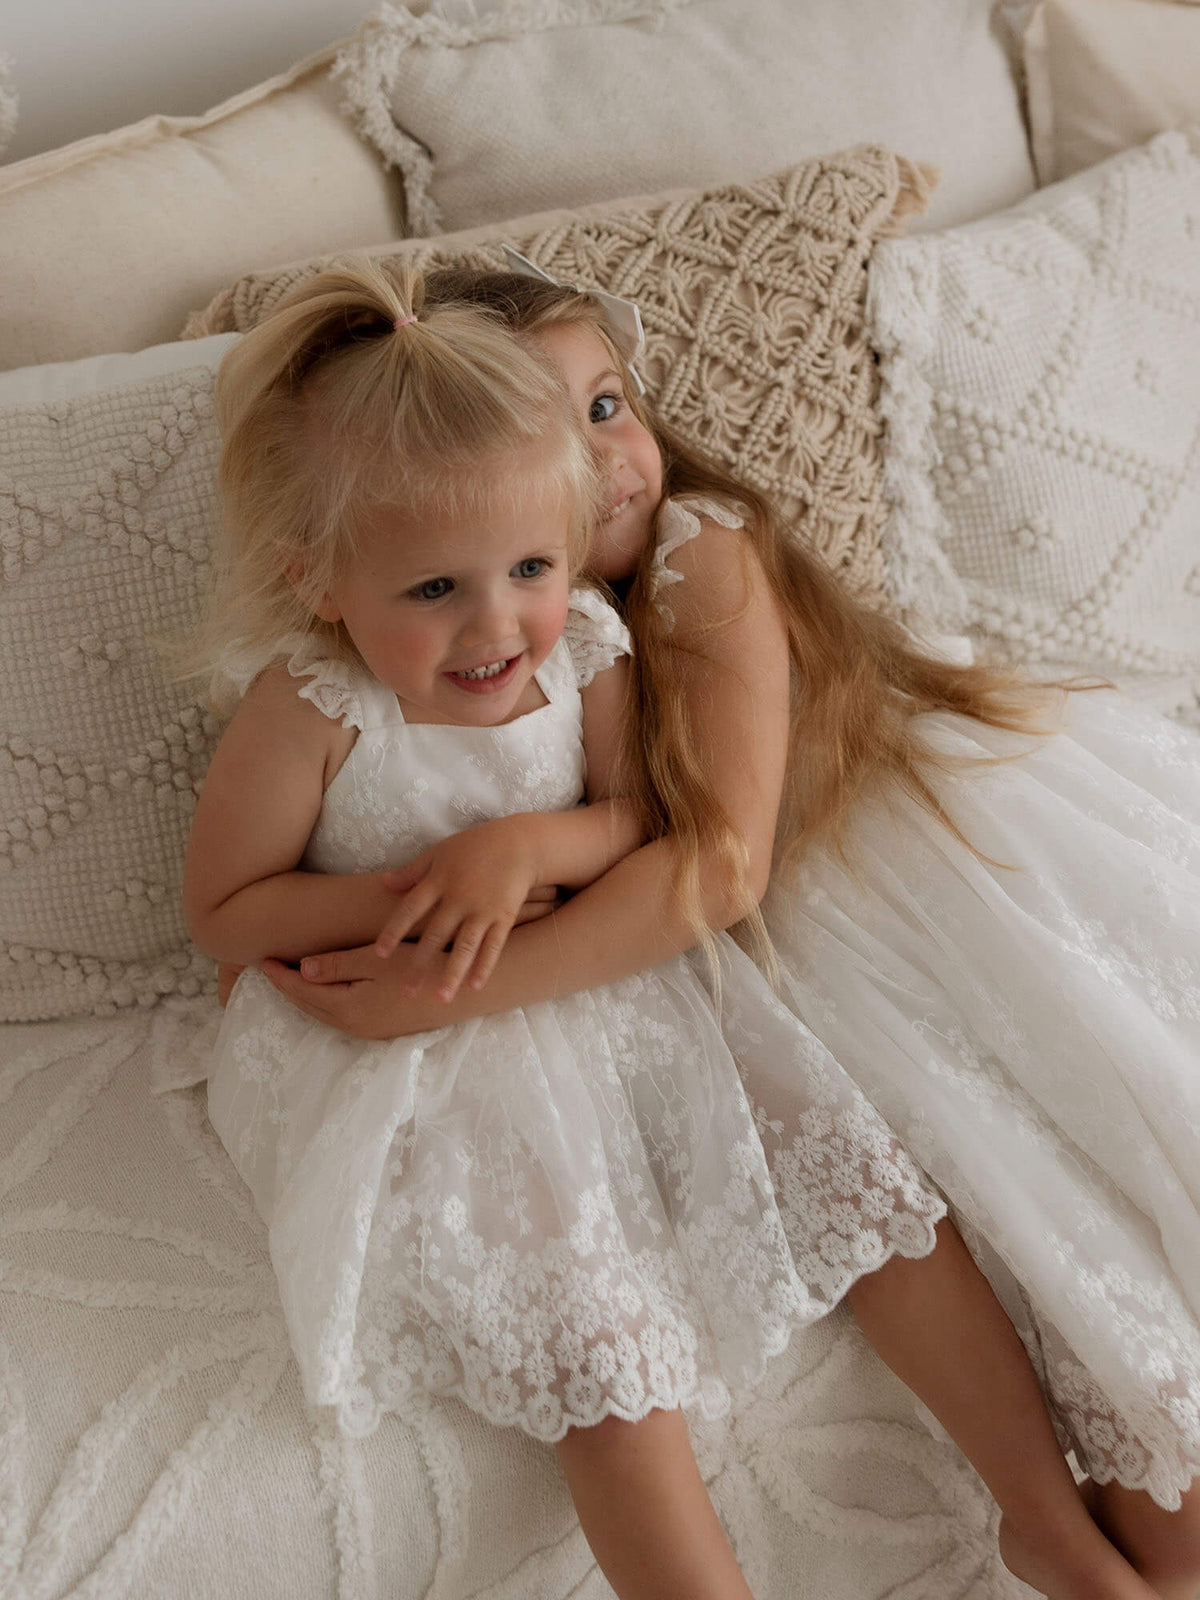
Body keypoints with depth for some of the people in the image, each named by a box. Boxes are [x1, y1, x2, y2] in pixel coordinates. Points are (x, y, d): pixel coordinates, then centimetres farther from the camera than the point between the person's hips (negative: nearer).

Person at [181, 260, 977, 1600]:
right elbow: (222, 910, -10)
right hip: (422, 1053, -4)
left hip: (612, 991, 5)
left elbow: (641, 823, -1)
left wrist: (526, 843, -23)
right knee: (595, 1344, -18)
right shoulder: (309, 710, -21)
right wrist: (407, 898, -22)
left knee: (854, 1171, 1)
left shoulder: (580, 646, -9)